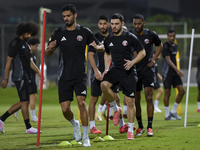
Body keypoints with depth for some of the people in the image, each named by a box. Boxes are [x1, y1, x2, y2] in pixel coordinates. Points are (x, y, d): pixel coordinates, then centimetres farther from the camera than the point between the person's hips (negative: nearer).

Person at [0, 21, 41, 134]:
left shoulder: (25, 44, 18)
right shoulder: (16, 43, -10)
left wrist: (38, 71, 10)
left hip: (25, 77, 10)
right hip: (20, 77, -10)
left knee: (23, 102, 11)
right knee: (25, 101, -7)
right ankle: (28, 127, -3)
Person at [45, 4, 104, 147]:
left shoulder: (84, 32, 1)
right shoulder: (58, 32, 5)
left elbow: (102, 47, 6)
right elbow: (48, 53, 8)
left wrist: (97, 47, -19)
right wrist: (50, 48, -16)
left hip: (80, 75, -2)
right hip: (64, 76, 2)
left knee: (81, 102, -18)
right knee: (65, 109, -2)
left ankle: (86, 137, -9)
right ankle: (75, 124, 32)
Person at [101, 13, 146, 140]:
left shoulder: (130, 37, -6)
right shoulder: (108, 39, 7)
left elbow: (142, 52, 0)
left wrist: (133, 62, -17)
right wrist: (106, 69, 11)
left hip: (128, 72, -3)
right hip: (115, 70, 3)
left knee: (130, 102, -3)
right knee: (104, 84, -28)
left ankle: (130, 130, 10)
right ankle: (116, 109, -4)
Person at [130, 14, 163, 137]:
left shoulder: (151, 34, -3)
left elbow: (160, 45, 16)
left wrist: (154, 58, 4)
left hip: (148, 70, -1)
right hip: (134, 71, 1)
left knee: (149, 98, -11)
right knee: (136, 100, 3)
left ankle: (150, 127, -6)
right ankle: (140, 127, 16)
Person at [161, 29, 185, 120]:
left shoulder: (175, 46, 14)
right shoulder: (166, 46, -11)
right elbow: (168, 60, -19)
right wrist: (177, 70, -26)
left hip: (175, 72, 8)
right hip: (167, 72, -8)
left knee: (182, 91, 1)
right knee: (167, 93, -3)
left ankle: (173, 112, 12)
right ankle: (167, 115, 4)